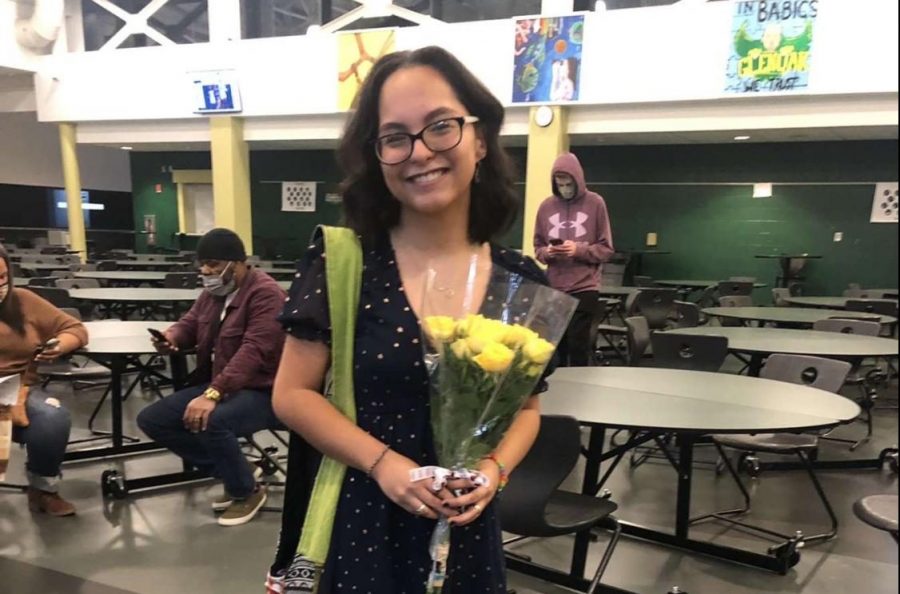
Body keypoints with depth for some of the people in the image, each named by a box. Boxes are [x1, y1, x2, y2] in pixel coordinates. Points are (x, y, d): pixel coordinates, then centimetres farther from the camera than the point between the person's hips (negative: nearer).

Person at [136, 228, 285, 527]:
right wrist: (173, 336, -5)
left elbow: (254, 351, -29)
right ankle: (233, 473, 6)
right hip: (217, 385, 9)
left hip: (261, 392, -9)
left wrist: (213, 394, -39)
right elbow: (190, 323, 22)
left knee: (209, 422, -36)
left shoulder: (265, 294, -18)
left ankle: (247, 490, -6)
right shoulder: (213, 291, 9)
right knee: (151, 419, -1)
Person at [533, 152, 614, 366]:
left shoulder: (595, 203, 0)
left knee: (578, 346, -2)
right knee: (555, 346, 7)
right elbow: (538, 247, 14)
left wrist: (578, 250, -14)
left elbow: (606, 248, 1)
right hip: (553, 289, 3)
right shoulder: (546, 206, 7)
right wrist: (548, 252, -9)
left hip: (584, 288, -3)